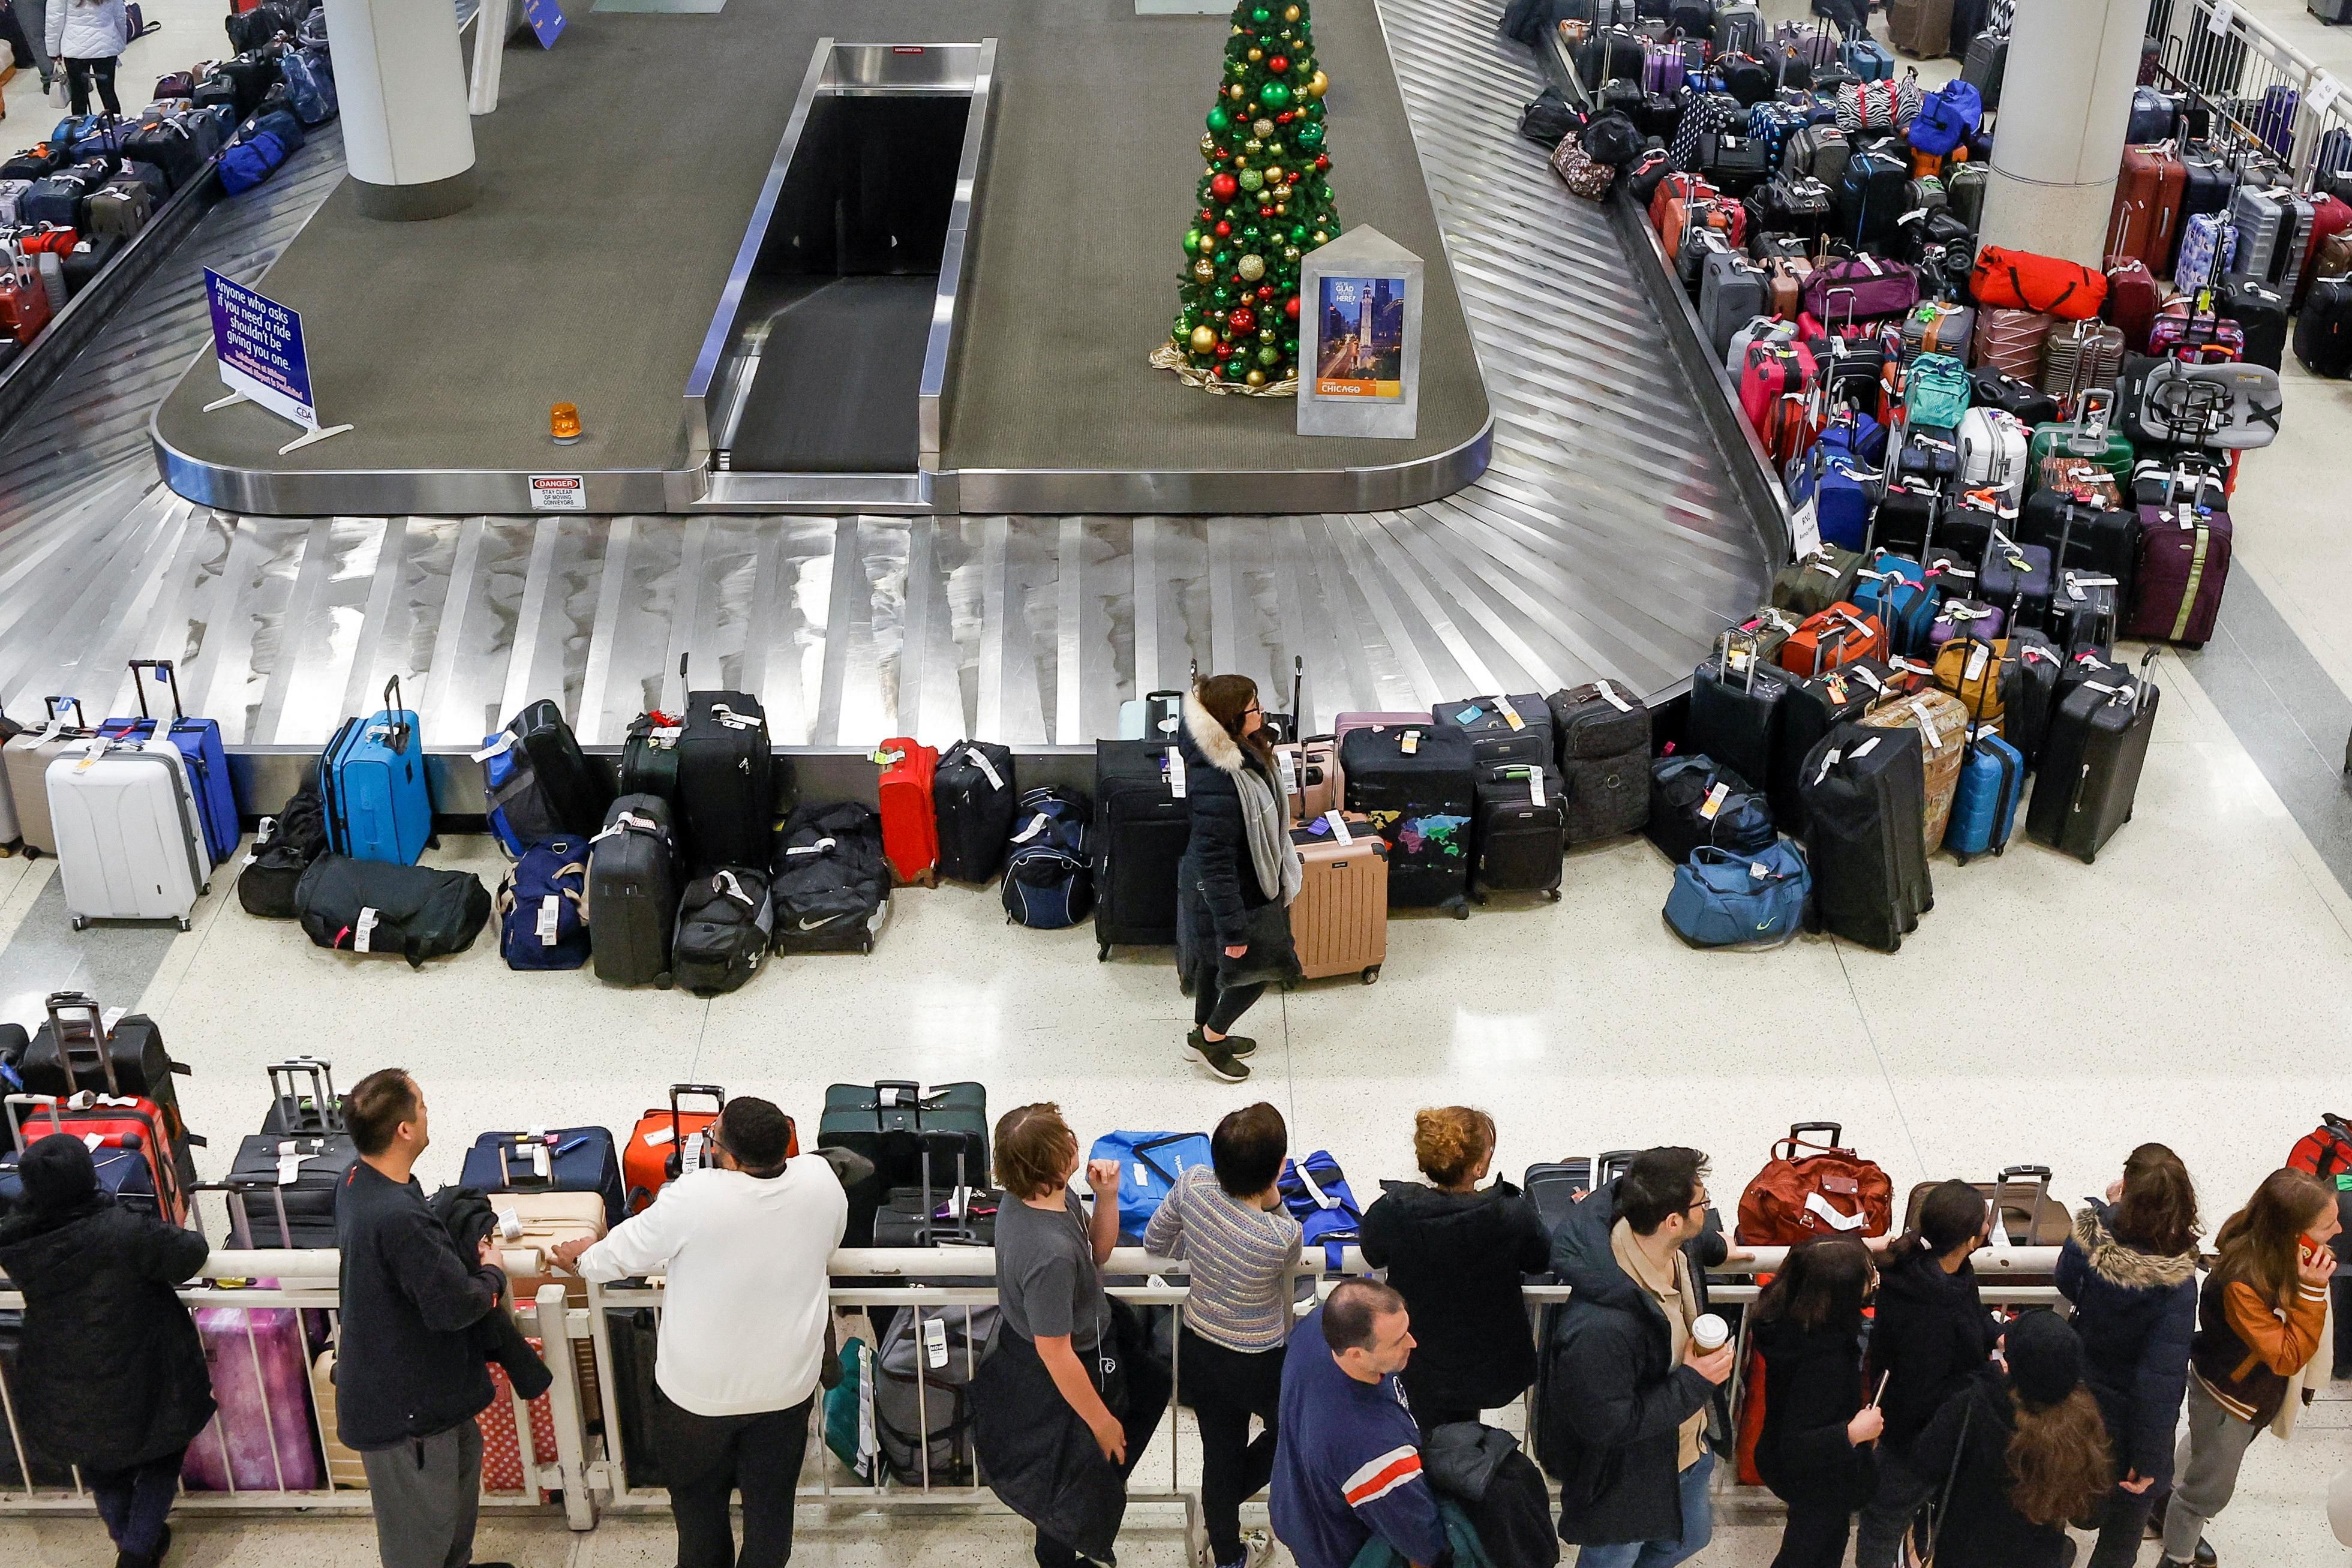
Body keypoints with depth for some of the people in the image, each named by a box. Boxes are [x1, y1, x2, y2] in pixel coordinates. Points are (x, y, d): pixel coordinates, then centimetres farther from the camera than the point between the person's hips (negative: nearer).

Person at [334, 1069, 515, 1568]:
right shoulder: (399, 1218, -37)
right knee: (422, 1519, 10)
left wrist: (468, 1256, -3)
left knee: (462, 1457, 31)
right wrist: (491, 1272, -10)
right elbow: (455, 1305, -29)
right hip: (405, 1401, -10)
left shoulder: (358, 1179, -5)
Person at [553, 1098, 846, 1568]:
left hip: (700, 1388, -2)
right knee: (771, 1500, 21)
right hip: (787, 1384, 3)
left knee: (698, 1496, 24)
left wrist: (585, 1260, 11)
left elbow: (627, 1251, -10)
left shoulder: (693, 1198, -29)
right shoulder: (821, 1181, -18)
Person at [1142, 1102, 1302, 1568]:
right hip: (1262, 1367, -5)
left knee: (1220, 1455, 25)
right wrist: (1275, 1204, -18)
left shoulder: (1193, 1184, -21)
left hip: (1198, 1351, 5)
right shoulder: (1282, 1236, -34)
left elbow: (1154, 1241, -2)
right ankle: (1217, 1511, 39)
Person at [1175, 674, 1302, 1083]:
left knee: (1213, 958, 27)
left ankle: (1204, 1034, 48)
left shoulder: (1240, 753, -8)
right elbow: (1215, 862, -31)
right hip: (1235, 895, -9)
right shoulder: (1217, 785, -38)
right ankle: (1211, 1037, 31)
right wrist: (1234, 929, -24)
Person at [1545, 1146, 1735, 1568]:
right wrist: (1694, 1383, -29)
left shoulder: (1675, 1249, -18)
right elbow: (1607, 1423, -34)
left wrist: (1716, 1246, 28)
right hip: (1625, 1481, -8)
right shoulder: (1600, 1326, -45)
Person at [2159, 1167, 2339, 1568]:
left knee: (2201, 1450, 33)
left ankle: (2168, 1509, 60)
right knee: (2210, 1488, 14)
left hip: (2261, 1386, 8)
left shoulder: (2281, 1252, -19)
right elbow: (2287, 1357, -36)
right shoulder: (2240, 1283, -42)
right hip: (2229, 1396, -8)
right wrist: (2311, 1291, -42)